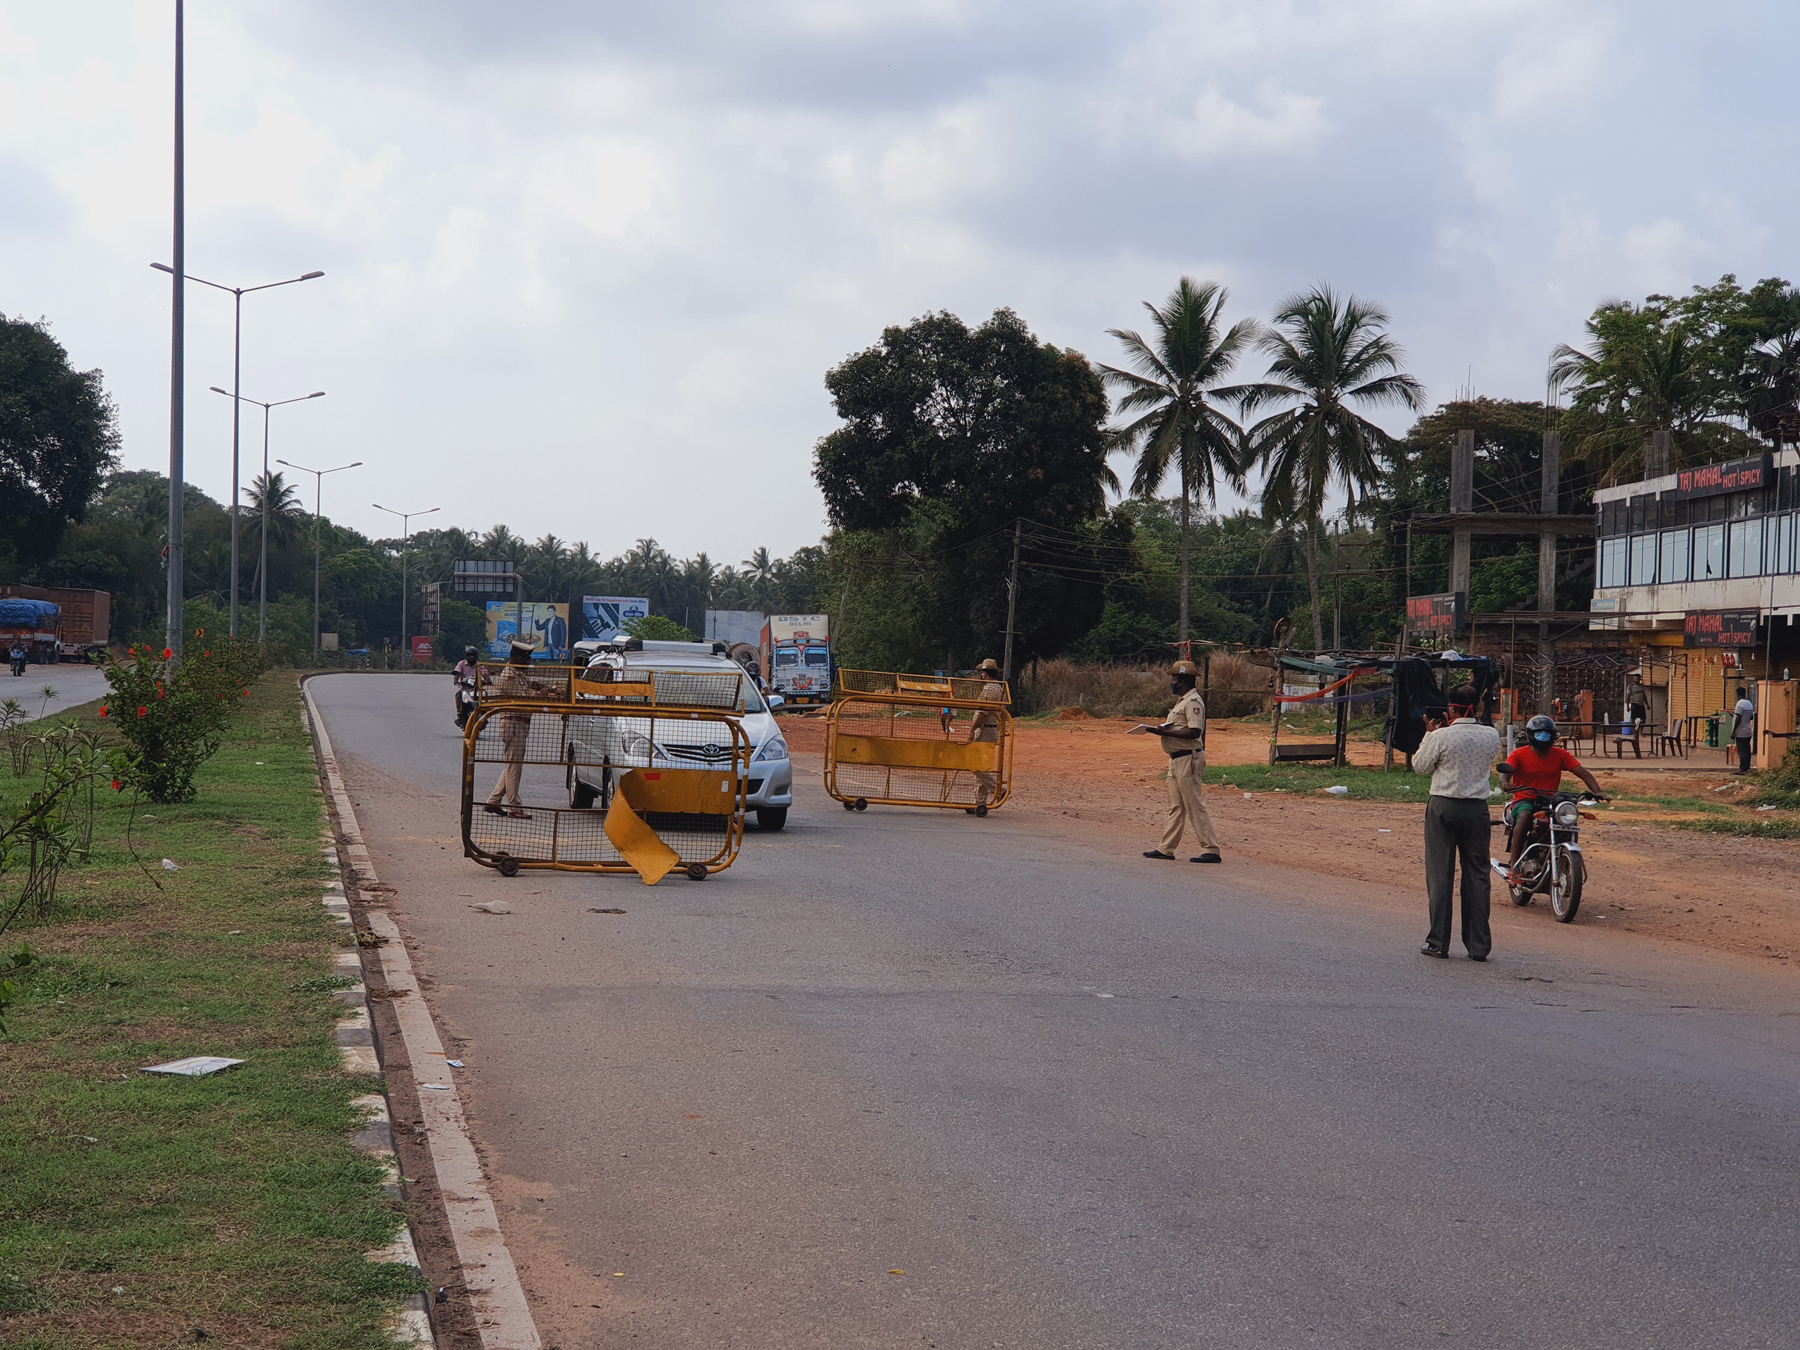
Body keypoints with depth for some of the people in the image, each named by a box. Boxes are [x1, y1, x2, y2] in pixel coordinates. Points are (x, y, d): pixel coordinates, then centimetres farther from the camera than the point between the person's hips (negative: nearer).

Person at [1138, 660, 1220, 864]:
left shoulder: (1193, 702, -15)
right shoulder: (1182, 701, 18)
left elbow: (1194, 732, -25)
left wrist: (1166, 732, -22)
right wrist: (1161, 729, 4)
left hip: (1188, 759, -11)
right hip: (1177, 759, 11)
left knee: (1194, 805, -9)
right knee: (1175, 806, 12)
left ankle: (1211, 849, -7)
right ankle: (1166, 849, 17)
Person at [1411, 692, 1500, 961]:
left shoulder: (1441, 737, -12)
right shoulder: (1491, 736, -1)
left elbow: (1420, 766, 0)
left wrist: (1429, 734, 13)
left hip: (1443, 807, -3)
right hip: (1477, 809, 3)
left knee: (1440, 874, 4)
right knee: (1477, 875, 8)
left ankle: (1438, 943, 4)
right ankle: (1479, 945, 8)